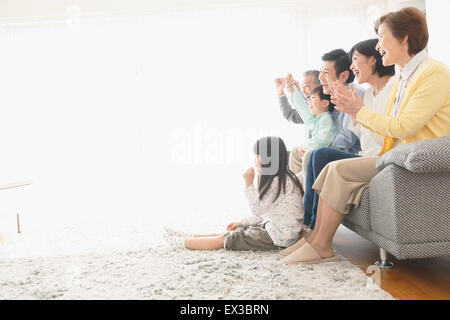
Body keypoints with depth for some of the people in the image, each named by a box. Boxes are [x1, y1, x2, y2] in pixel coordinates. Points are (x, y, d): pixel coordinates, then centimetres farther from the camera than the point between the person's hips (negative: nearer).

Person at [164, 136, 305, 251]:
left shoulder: (277, 181, -19)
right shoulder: (282, 178, 14)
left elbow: (257, 210, -18)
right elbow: (264, 211, 17)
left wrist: (249, 184, -17)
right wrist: (241, 223, 16)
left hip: (278, 235, -9)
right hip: (274, 228, 10)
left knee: (224, 239, -5)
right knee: (229, 233, 10)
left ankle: (182, 242, 3)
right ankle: (189, 237, 16)